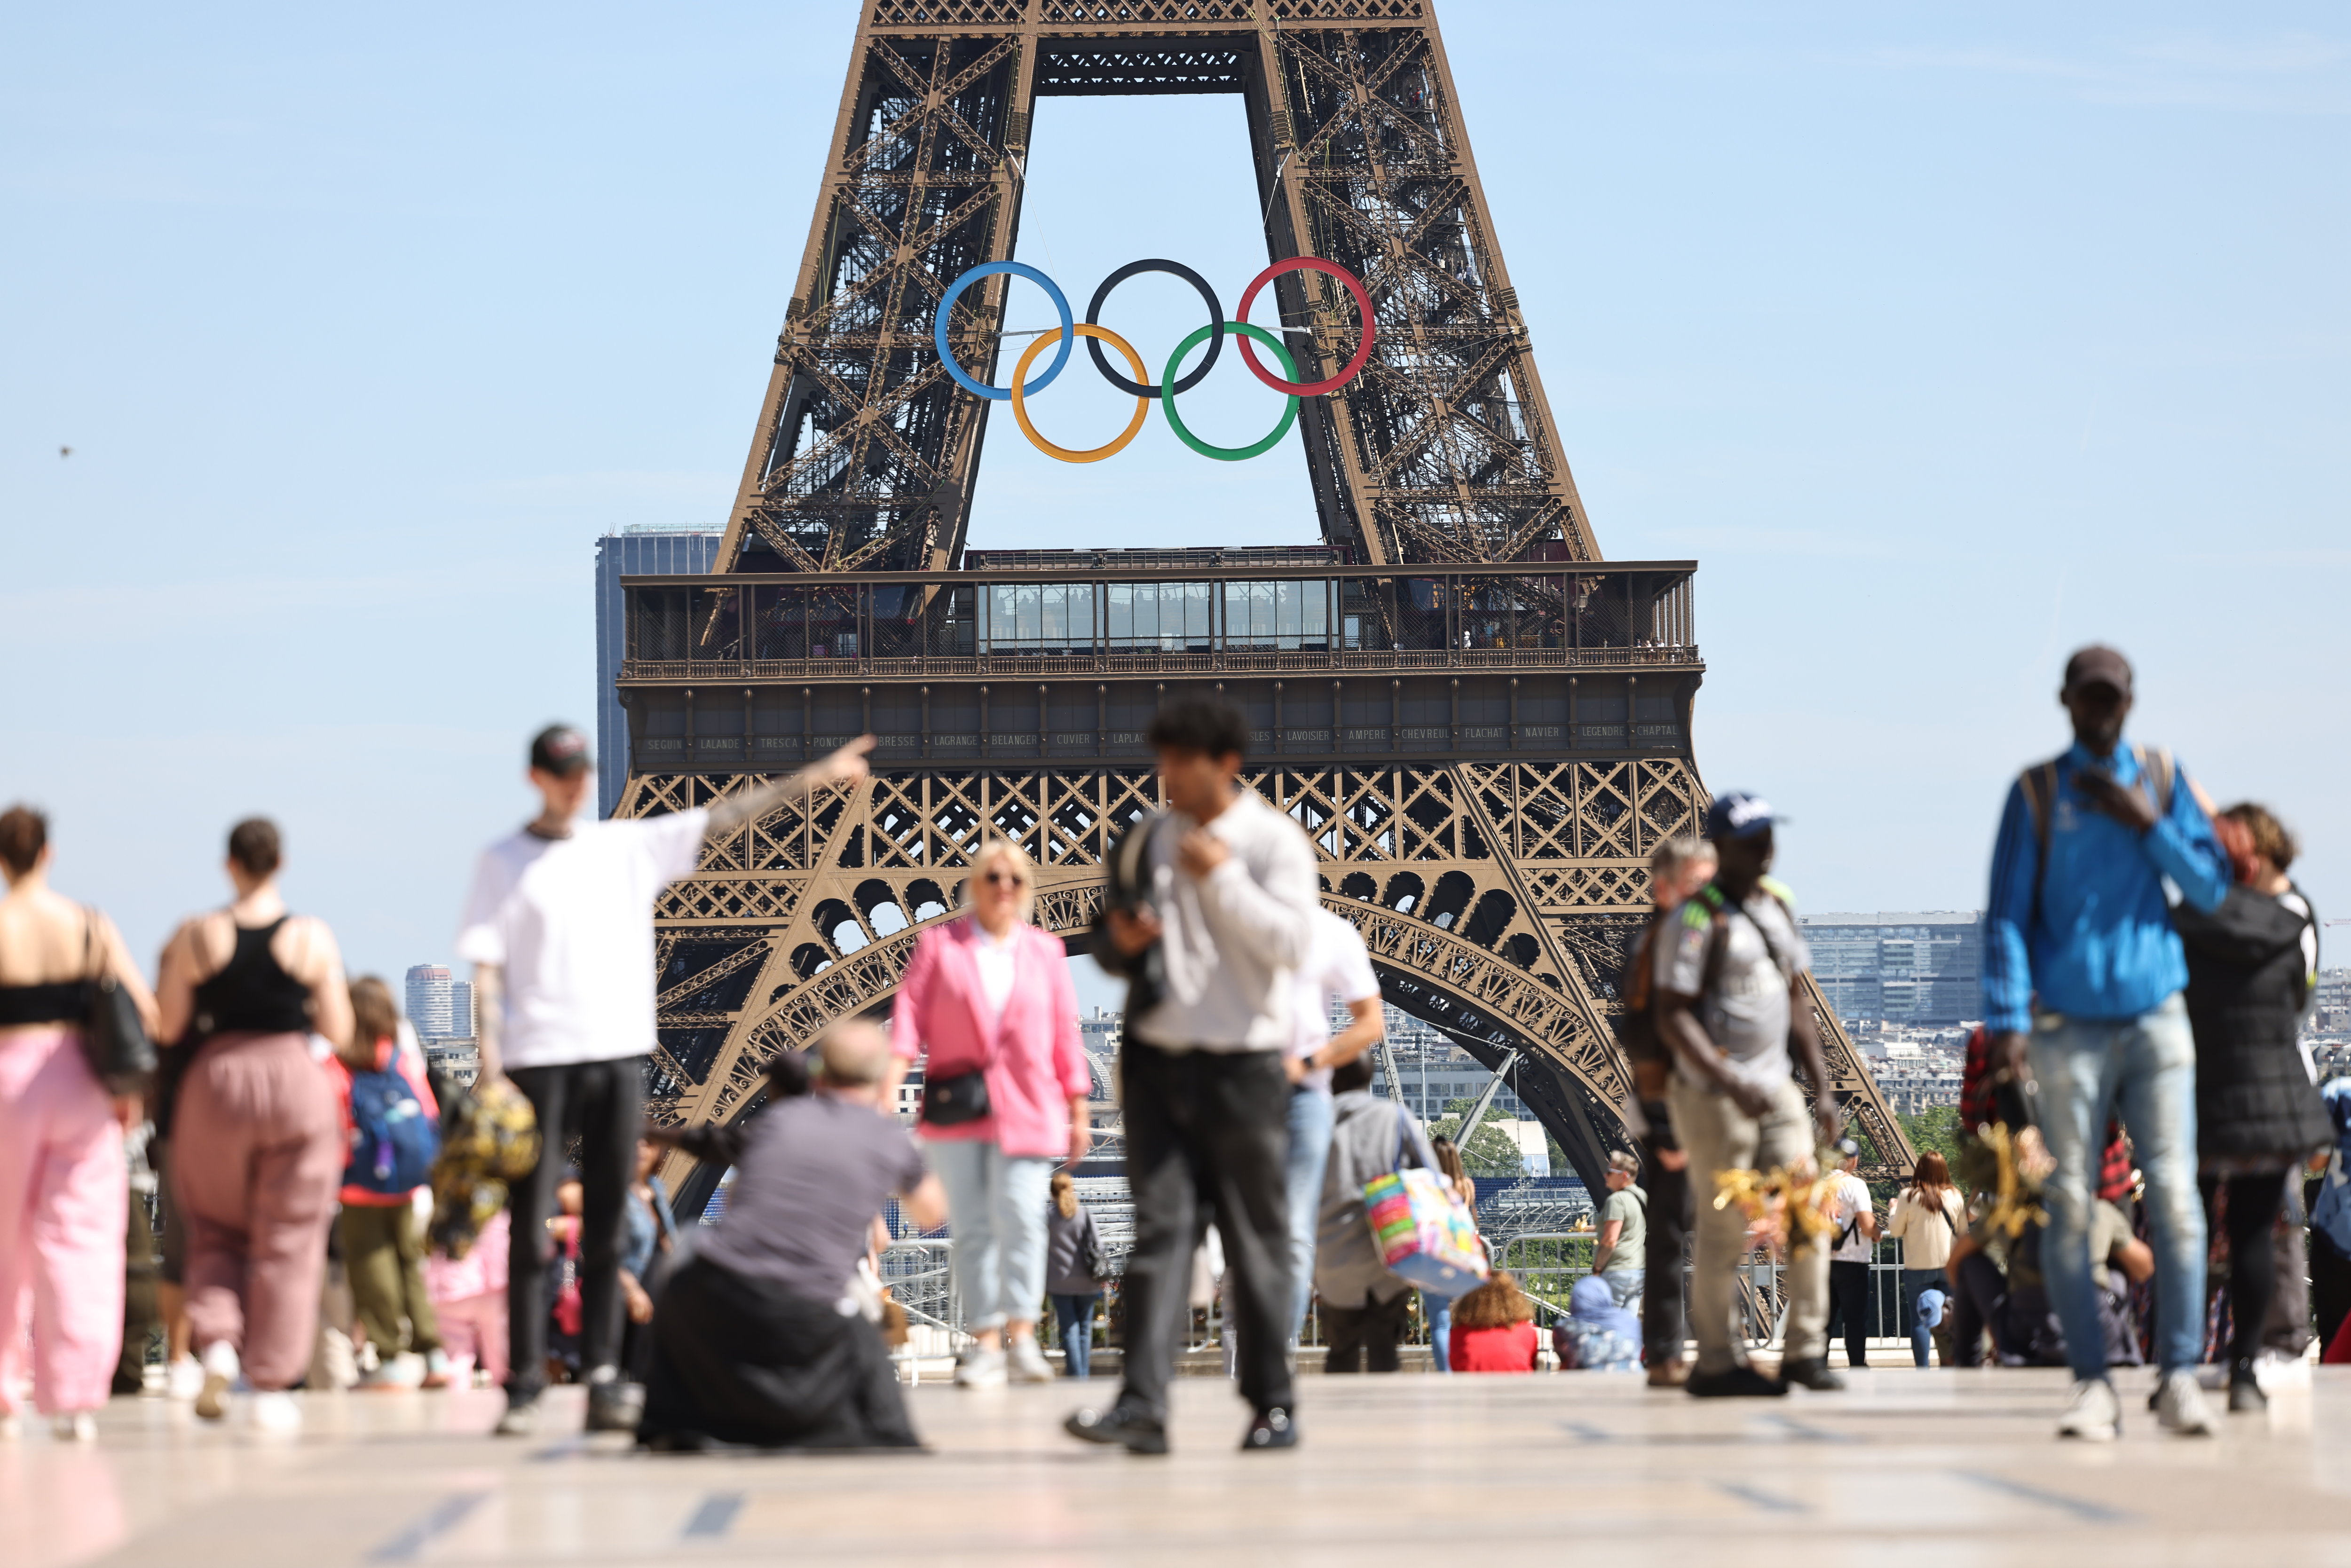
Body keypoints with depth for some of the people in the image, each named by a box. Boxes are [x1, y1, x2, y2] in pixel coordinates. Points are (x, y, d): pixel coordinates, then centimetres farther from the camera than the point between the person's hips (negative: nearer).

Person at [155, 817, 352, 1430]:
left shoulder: (197, 937, -3)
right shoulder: (314, 938, -3)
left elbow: (166, 1027, -1)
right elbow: (338, 1033, -1)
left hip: (216, 1081, 0)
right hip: (296, 1081, 0)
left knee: (216, 1230, 17)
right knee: (288, 1241, 7)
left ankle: (218, 1342, -5)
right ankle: (273, 1386, 6)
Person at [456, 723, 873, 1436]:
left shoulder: (629, 847, 13)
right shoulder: (503, 862, 4)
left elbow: (724, 818, 10)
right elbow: (486, 970, -1)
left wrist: (814, 778, 5)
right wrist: (490, 1065, -10)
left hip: (620, 1055, 3)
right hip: (539, 1058, -3)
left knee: (607, 1232, 4)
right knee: (532, 1230, -3)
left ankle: (604, 1380, 6)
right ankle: (524, 1386, -1)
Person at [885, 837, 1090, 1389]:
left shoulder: (1045, 952, 12)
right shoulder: (939, 945, 9)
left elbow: (1065, 1035, 12)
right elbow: (911, 1012, 1)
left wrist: (1079, 1111, 9)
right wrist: (890, 1082, -12)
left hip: (1025, 1110, 0)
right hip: (955, 1110, 0)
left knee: (1021, 1218, -13)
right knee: (973, 1227, 0)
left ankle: (1021, 1337, -13)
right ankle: (985, 1343, 1)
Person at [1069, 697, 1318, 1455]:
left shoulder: (1275, 840, -2)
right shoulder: (1148, 839, 12)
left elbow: (1293, 942, -13)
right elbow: (1111, 941, 21)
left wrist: (1224, 878, -16)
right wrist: (1119, 942, -1)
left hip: (1242, 1064, -4)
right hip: (1157, 1058, 4)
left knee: (1256, 1239, 3)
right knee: (1159, 1230, -5)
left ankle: (1273, 1405, 12)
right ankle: (1142, 1404, -12)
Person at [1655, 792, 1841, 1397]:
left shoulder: (1778, 905, 13)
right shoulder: (1698, 920, -10)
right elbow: (1673, 1016, -15)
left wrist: (1821, 1086, 13)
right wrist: (1731, 1085, -24)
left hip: (1777, 1090, 7)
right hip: (1713, 1097, -7)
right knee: (1725, 1229, -4)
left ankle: (1806, 1349, 4)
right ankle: (1716, 1363, 6)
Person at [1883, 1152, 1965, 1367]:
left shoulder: (1909, 1196, -9)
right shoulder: (1955, 1196, -1)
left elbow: (1895, 1231, -2)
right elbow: (1964, 1231, 6)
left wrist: (1893, 1210, 16)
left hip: (1918, 1267, -3)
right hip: (1949, 1266, 3)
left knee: (1919, 1321, 2)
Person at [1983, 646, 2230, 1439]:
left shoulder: (2162, 778, 11)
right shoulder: (2037, 792, 5)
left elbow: (2212, 886, 8)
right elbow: (2007, 913, 1)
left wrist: (2150, 826, -6)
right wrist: (2009, 1019, -9)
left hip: (2156, 1018, 1)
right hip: (2070, 1025, -1)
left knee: (2175, 1196, -7)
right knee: (2070, 1205, -4)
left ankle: (2179, 1375, -3)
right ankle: (2091, 1384, 1)